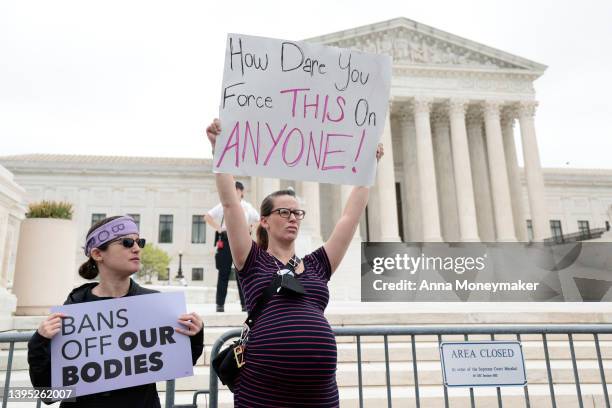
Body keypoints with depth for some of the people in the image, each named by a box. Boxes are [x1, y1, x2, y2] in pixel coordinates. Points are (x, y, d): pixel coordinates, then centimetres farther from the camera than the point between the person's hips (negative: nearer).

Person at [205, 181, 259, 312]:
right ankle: (220, 304, 8)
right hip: (225, 241, -1)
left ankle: (245, 303, 8)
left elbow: (259, 221, 16)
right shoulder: (224, 205, 8)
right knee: (224, 273, 2)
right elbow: (207, 217, 9)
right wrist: (218, 228, -1)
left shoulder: (247, 206, 10)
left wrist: (250, 230, 3)